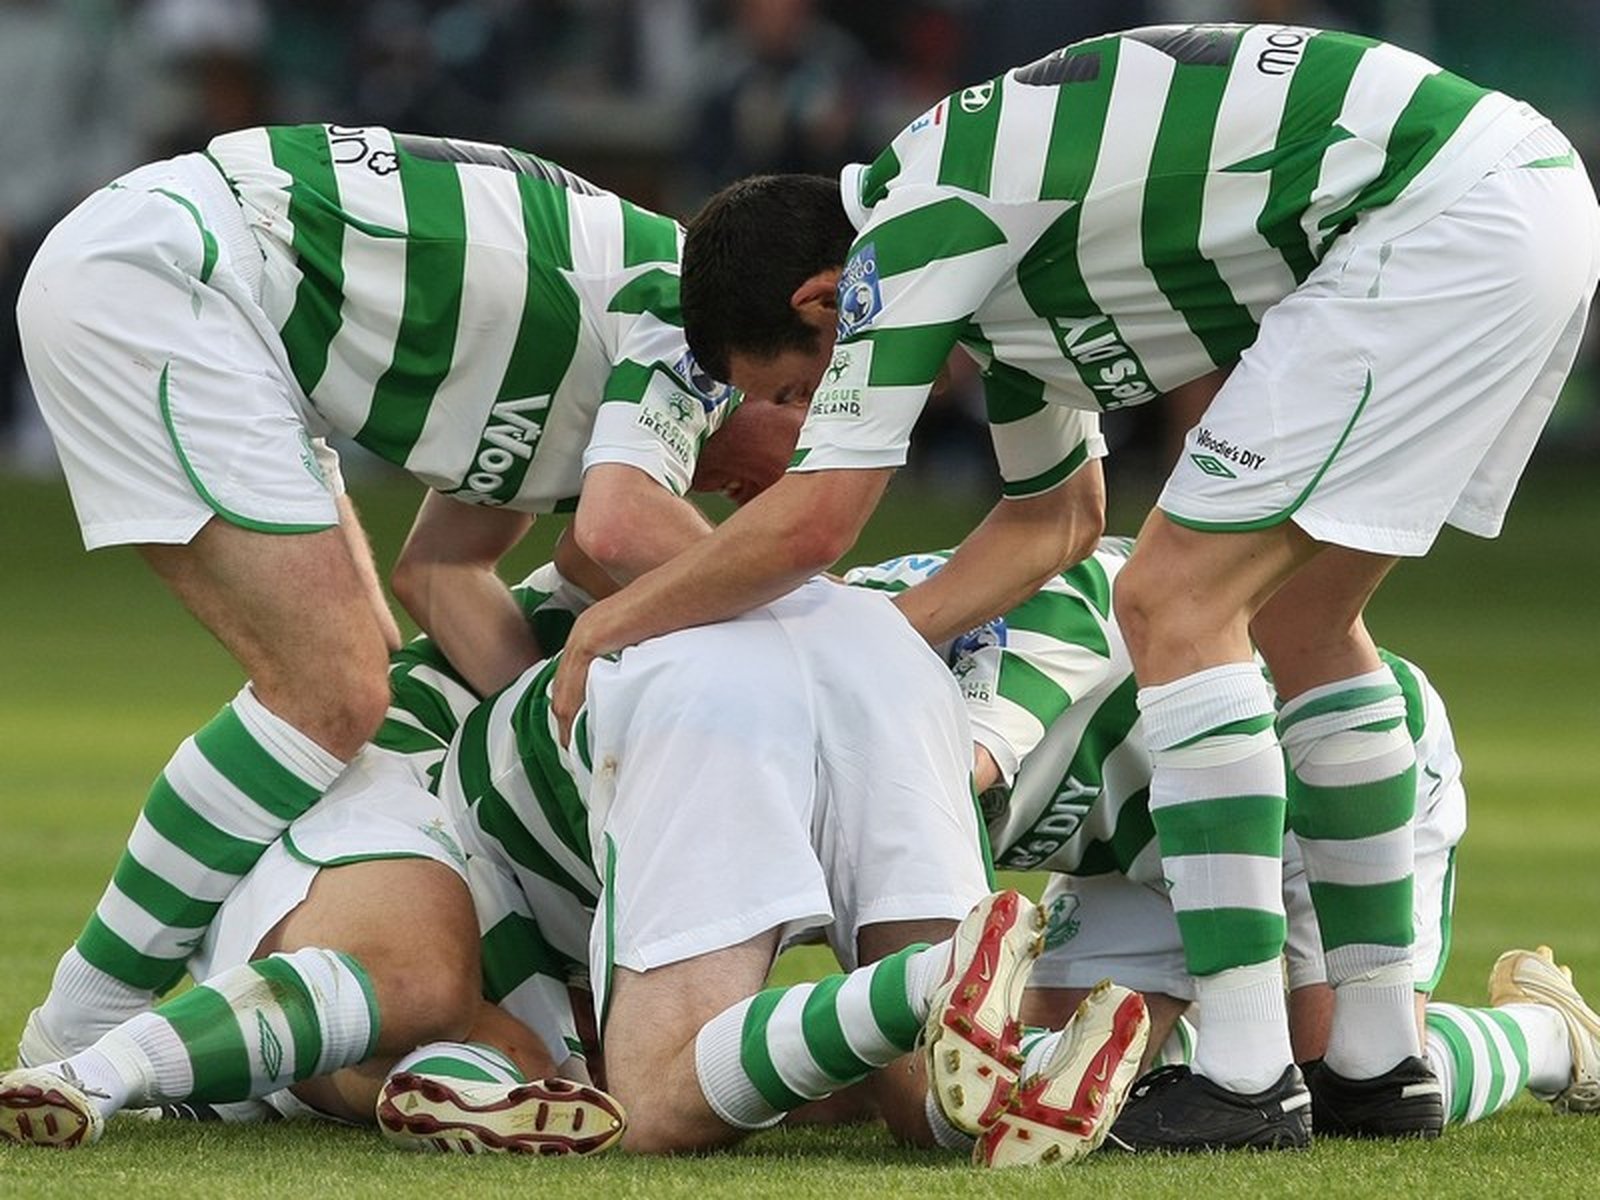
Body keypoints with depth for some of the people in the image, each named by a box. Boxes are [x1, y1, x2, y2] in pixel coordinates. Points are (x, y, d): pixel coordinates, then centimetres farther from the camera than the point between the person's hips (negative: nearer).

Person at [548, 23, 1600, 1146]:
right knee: (1300, 619, 19)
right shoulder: (986, 249, 21)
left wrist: (612, 622, 7)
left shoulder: (911, 228, -8)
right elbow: (1059, 515, 33)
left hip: (1445, 219, -10)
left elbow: (812, 523, -8)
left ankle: (1249, 1075, -8)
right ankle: (1382, 1057, 21)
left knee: (1176, 606, -6)